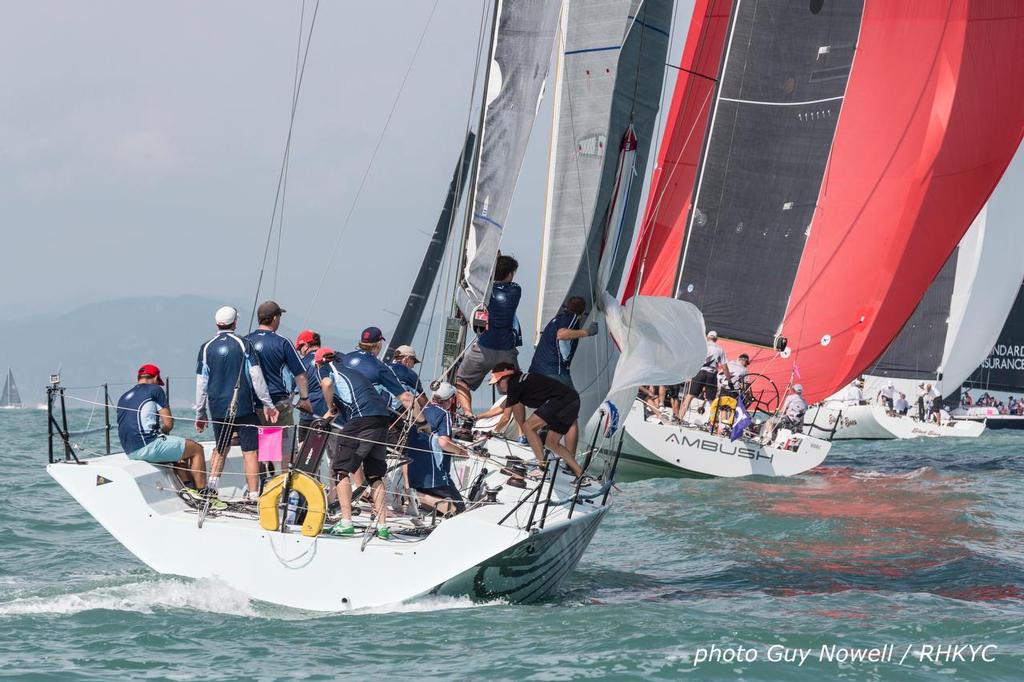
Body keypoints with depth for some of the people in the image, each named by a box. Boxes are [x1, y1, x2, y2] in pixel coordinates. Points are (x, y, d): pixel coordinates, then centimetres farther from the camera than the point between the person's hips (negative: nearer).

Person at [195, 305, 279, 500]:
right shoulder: (243, 344, -4)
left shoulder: (207, 348, 3)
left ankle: (211, 488, 14)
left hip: (217, 409, 3)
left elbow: (201, 384, 5)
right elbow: (256, 377, -6)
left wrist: (200, 414, 12)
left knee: (221, 448, 21)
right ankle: (253, 495, -7)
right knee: (250, 450, -2)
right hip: (244, 407, -3)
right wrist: (268, 405, 0)